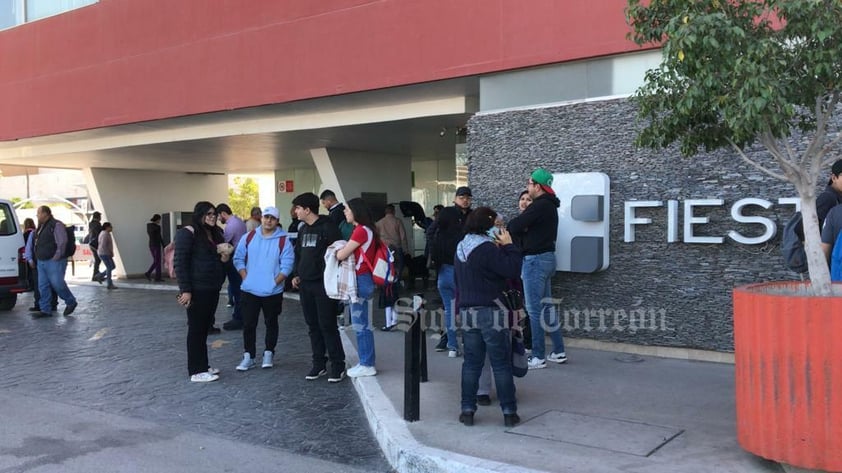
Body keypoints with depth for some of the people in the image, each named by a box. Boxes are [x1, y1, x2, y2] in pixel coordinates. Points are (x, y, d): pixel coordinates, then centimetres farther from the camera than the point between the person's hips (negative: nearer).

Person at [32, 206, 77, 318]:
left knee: (57, 284, -6)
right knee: (43, 286, 6)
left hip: (54, 262, -9)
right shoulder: (41, 227, 16)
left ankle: (71, 302, 14)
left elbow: (62, 243, -18)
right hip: (41, 262, 9)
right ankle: (45, 310, 10)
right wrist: (38, 260, 15)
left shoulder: (56, 225, -12)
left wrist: (56, 257, -19)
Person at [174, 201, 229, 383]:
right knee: (196, 329, -2)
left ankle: (203, 366, 22)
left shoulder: (214, 234, 14)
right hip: (197, 289, -8)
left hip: (212, 289, 8)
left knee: (205, 328, 13)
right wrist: (185, 290, -20)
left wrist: (225, 255, -1)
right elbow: (180, 262, -15)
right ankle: (196, 371, 4)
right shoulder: (188, 233, -10)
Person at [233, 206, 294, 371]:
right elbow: (238, 259, 6)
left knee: (271, 323, 11)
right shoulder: (249, 237, 3)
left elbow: (287, 265, -8)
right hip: (249, 290, 2)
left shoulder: (283, 240, -5)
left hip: (273, 292, -2)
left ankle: (268, 353, 23)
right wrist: (245, 277, -4)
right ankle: (248, 356, 13)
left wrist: (275, 282, -13)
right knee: (248, 324, 4)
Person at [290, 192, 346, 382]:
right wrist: (296, 275, 11)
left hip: (323, 284, -7)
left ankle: (338, 366, 2)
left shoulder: (327, 227, -9)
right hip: (305, 285, 7)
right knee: (313, 326, 11)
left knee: (327, 326, -6)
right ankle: (318, 364, 19)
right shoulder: (303, 229, 15)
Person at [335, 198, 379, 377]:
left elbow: (341, 255, -15)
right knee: (361, 324, 14)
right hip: (362, 279, 10)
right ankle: (365, 362, 20)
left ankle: (367, 365, 4)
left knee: (361, 324, -3)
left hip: (361, 280, -10)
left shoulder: (361, 231, -15)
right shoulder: (366, 230, 15)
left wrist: (338, 249, 5)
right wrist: (344, 248, 1)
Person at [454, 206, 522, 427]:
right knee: (501, 364, 2)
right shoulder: (488, 249, -15)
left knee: (471, 363, 11)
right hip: (491, 312, -6)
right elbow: (512, 269, -18)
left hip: (468, 312, 7)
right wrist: (508, 246, -10)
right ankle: (509, 412, 7)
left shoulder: (461, 249, 11)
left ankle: (468, 410, 11)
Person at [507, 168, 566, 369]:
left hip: (535, 260, -10)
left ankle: (538, 357, 2)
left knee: (534, 309, -4)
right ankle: (559, 351, 20)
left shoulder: (539, 206, -17)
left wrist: (512, 224, 0)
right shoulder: (549, 205, 15)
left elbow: (515, 226, -22)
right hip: (546, 257, 10)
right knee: (547, 306, 15)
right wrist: (520, 226, -6)